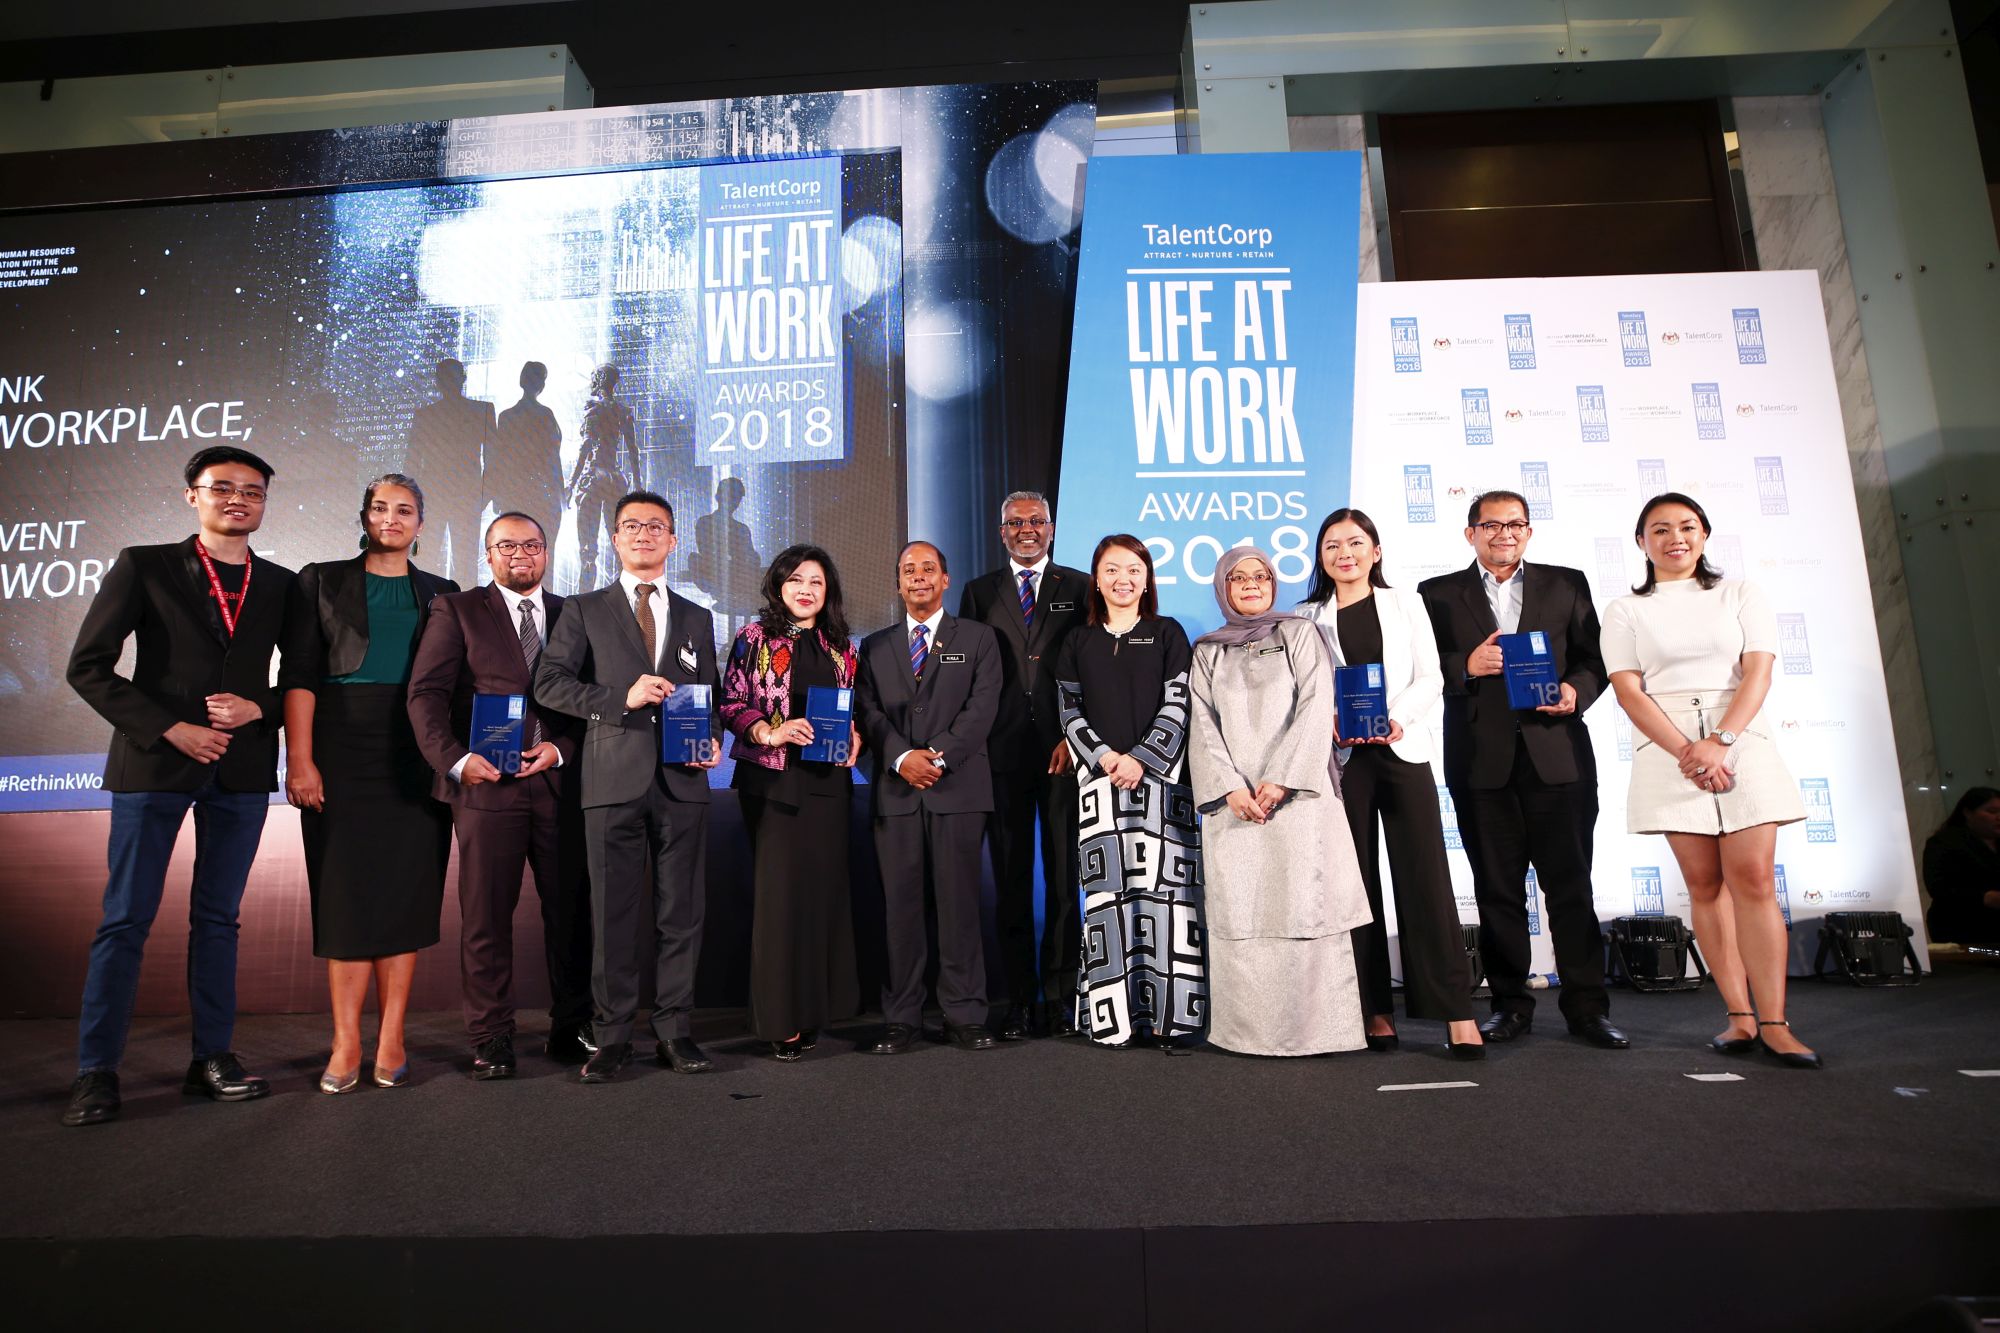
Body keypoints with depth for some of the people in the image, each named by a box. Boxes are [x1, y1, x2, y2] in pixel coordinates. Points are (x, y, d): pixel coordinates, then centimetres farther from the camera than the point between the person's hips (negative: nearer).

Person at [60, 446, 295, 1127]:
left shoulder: (281, 585, 10)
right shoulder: (144, 566, 2)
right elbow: (88, 666, -2)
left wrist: (259, 707, -8)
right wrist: (171, 729, -11)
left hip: (243, 767, 2)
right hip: (155, 762, -2)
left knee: (218, 917, 9)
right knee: (126, 919, 2)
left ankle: (213, 1057, 16)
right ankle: (96, 1070, 12)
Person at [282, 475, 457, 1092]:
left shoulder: (441, 594, 14)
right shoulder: (321, 581, 9)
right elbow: (299, 675, 0)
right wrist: (300, 759, -10)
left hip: (417, 758, 1)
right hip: (342, 754, -1)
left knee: (405, 894, 1)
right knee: (346, 893, -1)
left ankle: (391, 1040, 8)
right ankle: (346, 1043, 7)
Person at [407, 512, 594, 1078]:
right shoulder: (456, 611, 8)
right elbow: (426, 694, -1)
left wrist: (561, 749, -7)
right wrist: (455, 759, -15)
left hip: (561, 783, 2)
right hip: (486, 783, -2)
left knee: (571, 913, 5)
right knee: (485, 917, 2)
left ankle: (571, 1029, 19)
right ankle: (491, 1040, 14)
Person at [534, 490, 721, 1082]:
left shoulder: (697, 618, 18)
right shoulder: (584, 611, 10)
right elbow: (548, 682, 0)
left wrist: (712, 741, 0)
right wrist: (620, 697, -12)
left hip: (682, 782, 2)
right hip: (613, 781, -2)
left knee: (681, 914, 5)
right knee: (613, 915, 3)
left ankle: (674, 1032, 15)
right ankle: (612, 1036, 14)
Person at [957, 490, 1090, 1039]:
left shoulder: (1079, 587, 8)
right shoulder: (979, 592, 12)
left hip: (1065, 751, -1)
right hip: (1003, 753, 1)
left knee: (1064, 876, 4)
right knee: (1010, 879, 6)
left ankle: (1060, 995, 15)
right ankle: (1018, 998, 15)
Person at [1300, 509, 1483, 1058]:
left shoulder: (1405, 605, 11)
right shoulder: (1307, 618, 9)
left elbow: (1429, 677, 4)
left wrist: (1397, 717, -13)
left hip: (1403, 749, 0)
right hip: (1342, 757, 0)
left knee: (1425, 876, -5)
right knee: (1356, 880, 2)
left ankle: (1455, 1011, -1)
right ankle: (1374, 1010, 9)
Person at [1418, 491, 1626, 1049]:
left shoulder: (1566, 584, 13)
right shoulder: (1438, 594, 9)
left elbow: (1594, 657, 8)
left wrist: (1577, 690, -12)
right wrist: (1466, 665, -14)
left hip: (1557, 753, 0)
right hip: (1481, 759, 0)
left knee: (1570, 882, 2)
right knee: (1497, 888, 7)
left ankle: (1586, 1004, 12)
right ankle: (1510, 1003, 17)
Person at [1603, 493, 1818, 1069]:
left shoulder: (1740, 594, 12)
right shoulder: (1626, 611, 10)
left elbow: (1758, 673, 0)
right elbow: (1628, 691, -1)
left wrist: (1719, 741, -14)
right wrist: (1685, 752, -13)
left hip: (1741, 744, 0)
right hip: (1668, 751, 0)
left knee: (1754, 878, -8)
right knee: (1705, 884, 0)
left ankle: (1774, 1023, -5)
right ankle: (1740, 1017, 5)